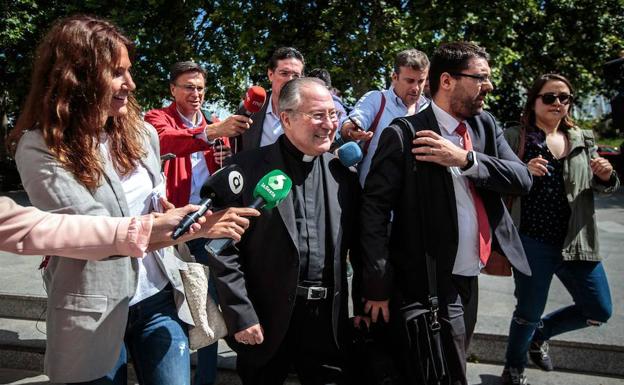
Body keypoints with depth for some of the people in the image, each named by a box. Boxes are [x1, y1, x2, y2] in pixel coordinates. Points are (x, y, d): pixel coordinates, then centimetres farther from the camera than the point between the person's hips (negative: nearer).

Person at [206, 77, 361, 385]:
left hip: (329, 321, 3)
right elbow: (224, 247, -8)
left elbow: (357, 247, 11)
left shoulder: (343, 174, 5)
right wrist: (241, 316, -10)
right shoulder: (248, 168, -7)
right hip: (266, 322, -2)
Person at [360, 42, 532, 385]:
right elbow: (375, 209, -16)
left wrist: (465, 159, -20)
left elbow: (522, 179, -4)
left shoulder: (487, 125, 6)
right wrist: (377, 288, -17)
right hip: (428, 284, -7)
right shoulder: (405, 135, -15)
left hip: (469, 279, 7)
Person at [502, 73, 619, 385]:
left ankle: (540, 333, 38)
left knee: (599, 311, 12)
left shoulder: (583, 140, 11)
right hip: (532, 242, -5)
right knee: (529, 313, 9)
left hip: (576, 241, 5)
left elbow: (600, 188, 16)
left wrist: (606, 177, -7)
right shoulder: (515, 137, -3)